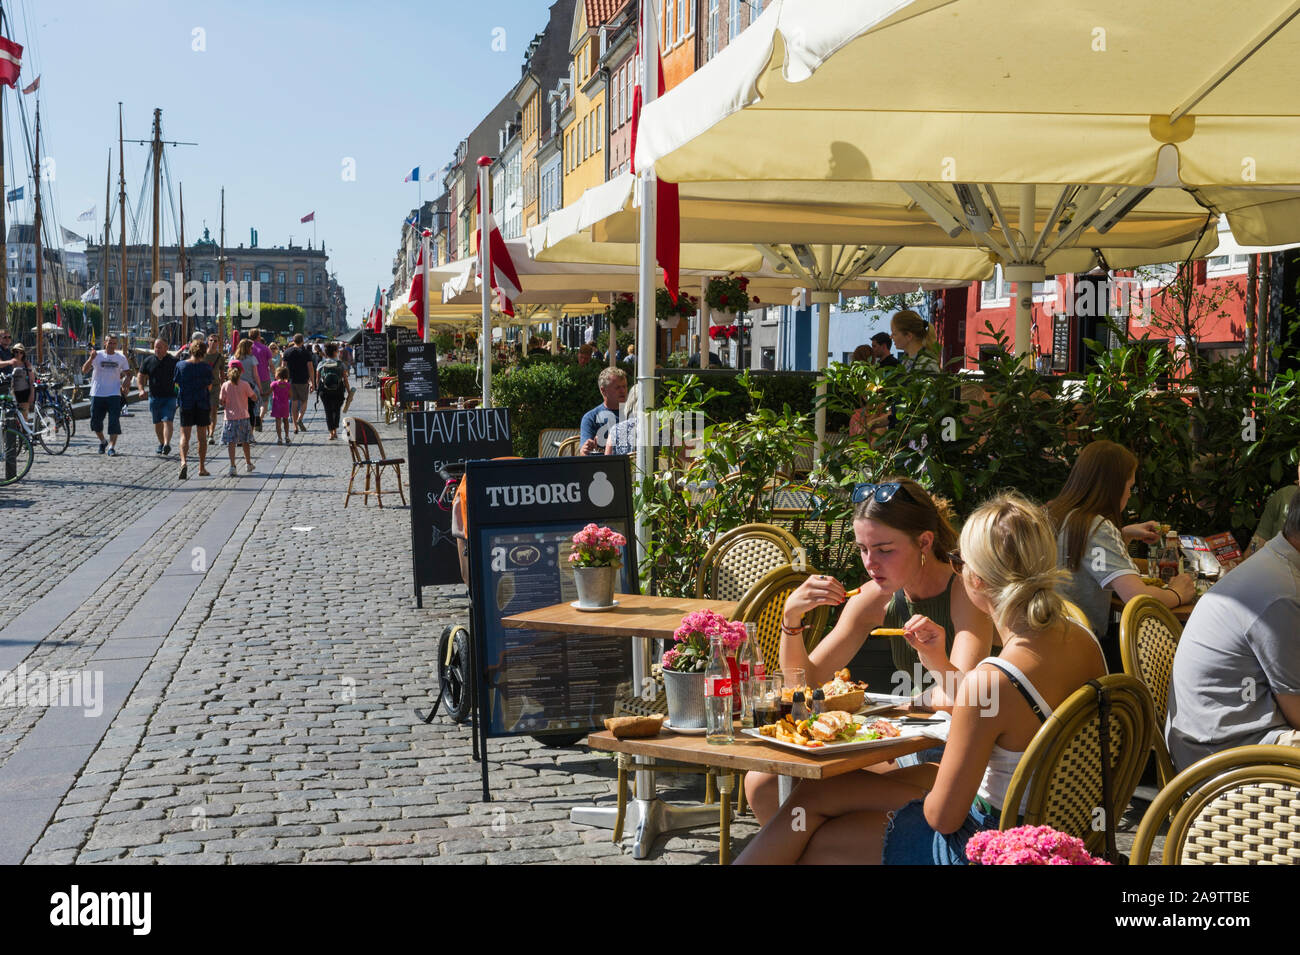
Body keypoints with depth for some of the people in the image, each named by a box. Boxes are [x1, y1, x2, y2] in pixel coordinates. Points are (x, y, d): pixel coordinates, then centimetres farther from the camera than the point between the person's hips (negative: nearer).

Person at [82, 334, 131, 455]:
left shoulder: (121, 358, 7)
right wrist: (91, 359, -23)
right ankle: (103, 441, 30)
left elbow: (127, 373, 19)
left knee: (114, 421, -10)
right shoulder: (97, 355, 2)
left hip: (114, 394, 0)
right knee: (96, 421, 7)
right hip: (97, 394, 0)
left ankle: (112, 446, -8)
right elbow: (84, 370, -7)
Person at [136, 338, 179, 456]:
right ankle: (161, 443, 27)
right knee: (157, 423, 11)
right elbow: (140, 376, 11)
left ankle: (167, 444, -26)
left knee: (167, 421, -16)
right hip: (154, 397, 3)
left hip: (170, 397, -3)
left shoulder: (174, 361, -2)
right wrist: (141, 389, -5)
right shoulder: (148, 361, 6)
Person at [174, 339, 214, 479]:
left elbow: (177, 384, 5)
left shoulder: (181, 365, -2)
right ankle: (202, 468, 15)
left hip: (186, 403, 0)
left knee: (184, 435, 2)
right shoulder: (206, 367, -6)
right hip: (203, 404, 0)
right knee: (202, 436, 10)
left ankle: (183, 461, -23)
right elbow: (209, 387, -2)